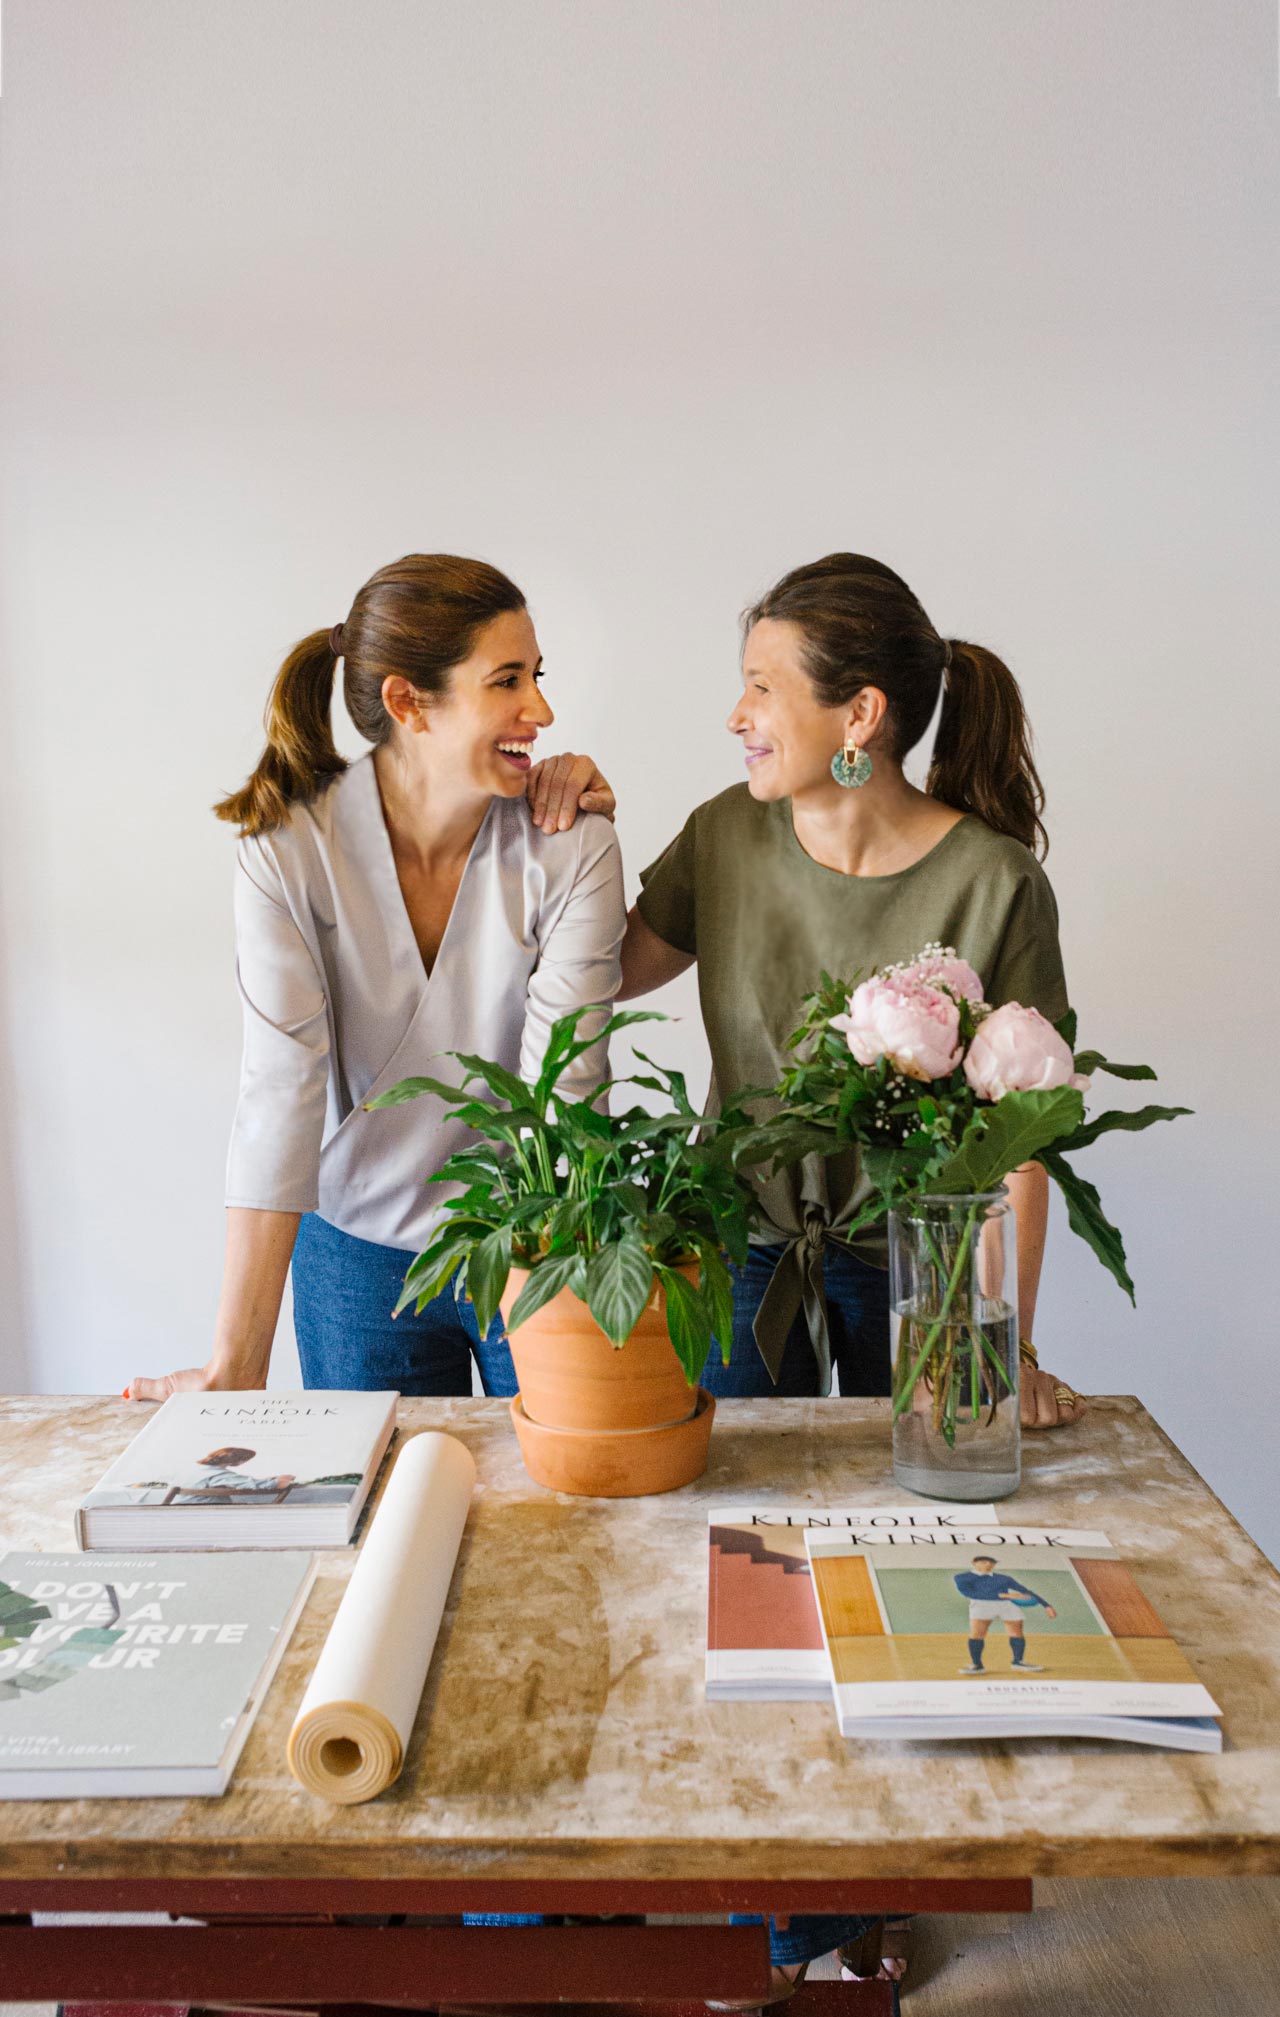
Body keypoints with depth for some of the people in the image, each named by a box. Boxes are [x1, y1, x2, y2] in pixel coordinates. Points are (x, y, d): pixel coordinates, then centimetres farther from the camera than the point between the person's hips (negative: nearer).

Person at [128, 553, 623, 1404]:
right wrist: (237, 1366, -22)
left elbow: (561, 1100, -20)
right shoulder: (289, 851, -17)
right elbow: (281, 1096, -21)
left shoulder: (571, 847, -17)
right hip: (358, 1255, 0)